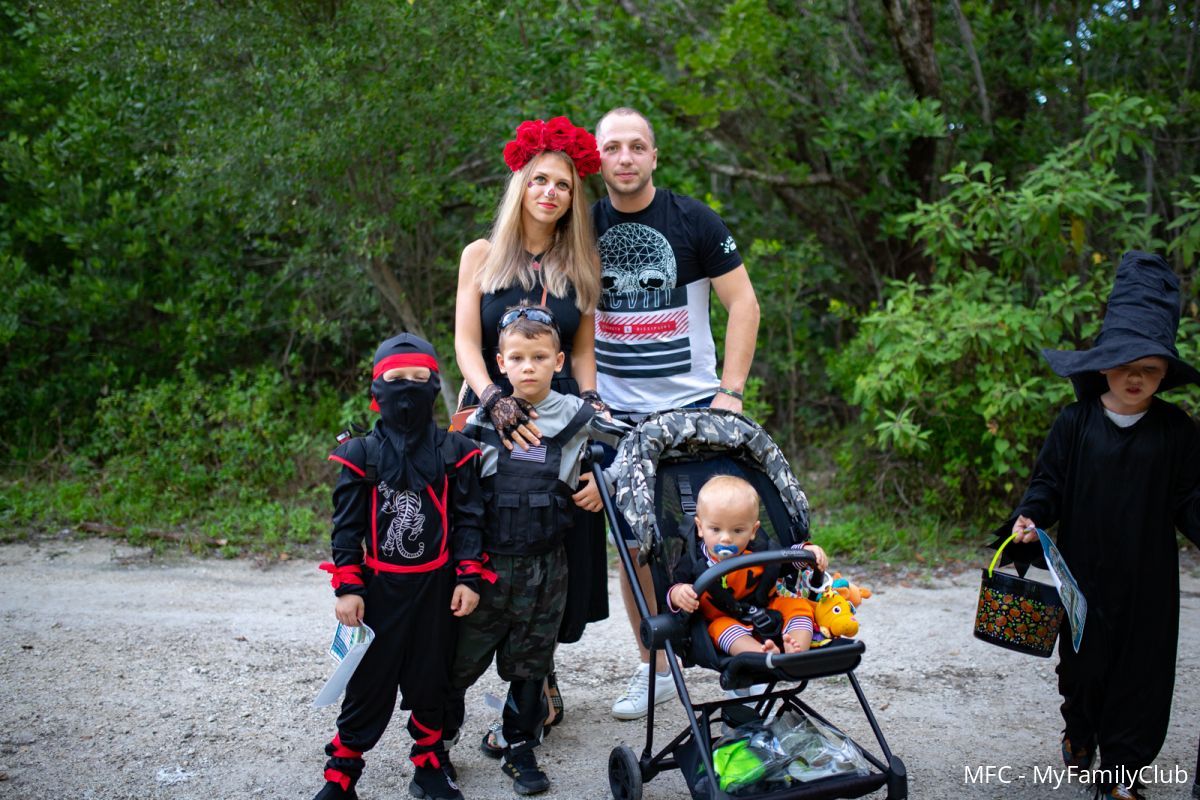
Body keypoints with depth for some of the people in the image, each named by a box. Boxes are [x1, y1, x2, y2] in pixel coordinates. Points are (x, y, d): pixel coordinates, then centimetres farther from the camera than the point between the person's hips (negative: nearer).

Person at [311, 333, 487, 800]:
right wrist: (347, 587, -5)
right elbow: (346, 525, -1)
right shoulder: (362, 455, -3)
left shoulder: (454, 452, -2)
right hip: (380, 586, -1)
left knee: (429, 680, 12)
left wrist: (469, 577, -4)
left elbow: (469, 519, 1)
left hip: (435, 586, 1)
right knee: (369, 683, 4)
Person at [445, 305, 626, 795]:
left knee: (529, 663, 11)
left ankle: (520, 750, 25)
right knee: (461, 658, 4)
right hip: (485, 564, 0)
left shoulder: (576, 416, -1)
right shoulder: (481, 419, 0)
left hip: (543, 567, 0)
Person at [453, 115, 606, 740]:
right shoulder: (482, 256, 7)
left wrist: (590, 402, -6)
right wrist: (496, 401, -18)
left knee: (560, 555, -2)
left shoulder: (581, 265, 12)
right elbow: (466, 343, -2)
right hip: (493, 414, -1)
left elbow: (583, 349, 12)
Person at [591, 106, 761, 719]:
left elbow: (743, 303, -2)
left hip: (693, 407, -2)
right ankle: (653, 669, 19)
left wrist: (730, 391, -10)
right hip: (616, 414, 3)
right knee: (634, 546, 5)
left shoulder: (693, 221, -4)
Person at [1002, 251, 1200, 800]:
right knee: (1083, 659, 14)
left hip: (1147, 577, 0)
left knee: (1141, 669, 5)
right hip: (1084, 573, 0)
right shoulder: (1076, 421, -3)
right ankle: (1079, 733, 41)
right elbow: (1049, 480, -1)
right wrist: (1029, 517, -18)